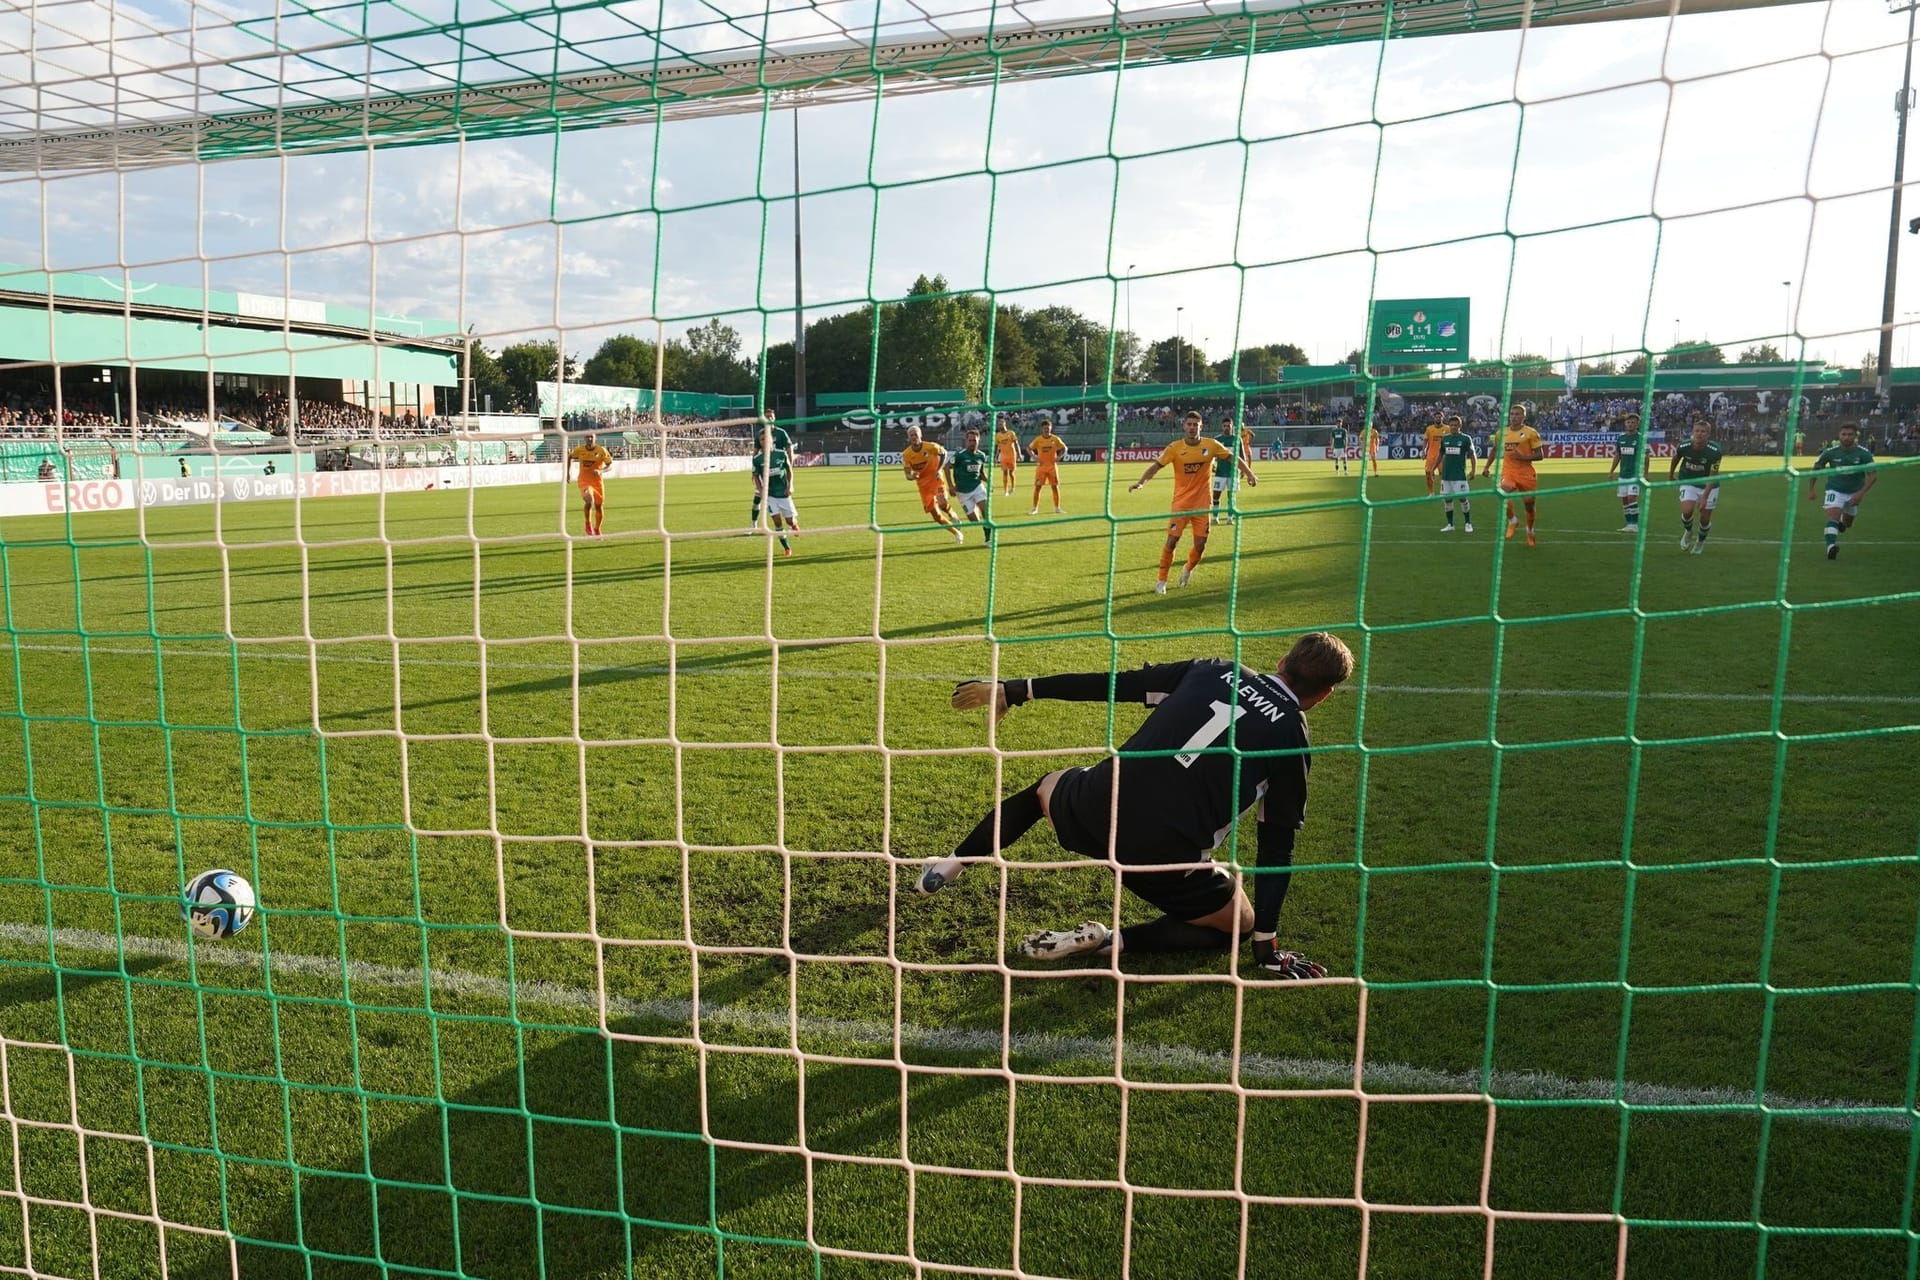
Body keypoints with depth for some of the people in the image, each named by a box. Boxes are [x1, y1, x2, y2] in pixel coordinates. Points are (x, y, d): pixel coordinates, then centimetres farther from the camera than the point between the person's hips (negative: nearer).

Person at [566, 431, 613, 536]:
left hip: (597, 481, 2)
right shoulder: (579, 449, -5)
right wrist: (568, 472, 11)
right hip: (584, 481, -2)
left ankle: (597, 530, 34)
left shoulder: (601, 451, -9)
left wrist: (600, 470, -25)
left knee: (599, 507, 9)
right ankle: (588, 524, -7)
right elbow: (570, 457, 15)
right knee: (589, 500, -30)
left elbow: (610, 465, -6)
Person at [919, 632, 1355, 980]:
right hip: (1165, 859, -3)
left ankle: (950, 866, 38)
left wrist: (1019, 690, 16)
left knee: (1047, 786, 38)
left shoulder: (1215, 671, 10)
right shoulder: (1291, 738, 3)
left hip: (1096, 808, 4)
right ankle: (1108, 942, 5)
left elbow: (1112, 684, 10)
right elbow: (1276, 849, 4)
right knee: (1238, 926, 23)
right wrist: (1266, 948, 11)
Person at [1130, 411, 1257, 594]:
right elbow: (1156, 465, -11)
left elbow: (1233, 458, 4)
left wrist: (1249, 474, -5)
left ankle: (1189, 569, 35)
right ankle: (1162, 581, 4)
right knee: (1172, 541, -8)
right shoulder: (1175, 448, -8)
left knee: (1200, 545, 3)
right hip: (1181, 502, -2)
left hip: (1202, 503, 2)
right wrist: (1141, 482, -26)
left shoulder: (1211, 445, -4)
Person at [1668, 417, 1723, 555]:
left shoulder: (1715, 451, -25)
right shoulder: (1684, 447, -19)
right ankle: (1688, 531, 14)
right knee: (1687, 511, -20)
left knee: (1705, 519, 2)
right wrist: (1670, 475, 17)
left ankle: (1701, 541, 34)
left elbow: (1712, 477, -22)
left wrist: (1704, 497, -29)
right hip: (1688, 483, 1)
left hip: (1708, 486, -1)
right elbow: (1675, 459, 6)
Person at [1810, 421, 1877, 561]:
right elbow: (1816, 469, 2)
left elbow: (1872, 476, -15)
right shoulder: (1830, 452, -13)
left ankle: (1842, 522, 54)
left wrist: (1861, 493, -26)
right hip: (1834, 490, -2)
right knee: (1833, 516, -27)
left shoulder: (1864, 453, -15)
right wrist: (1811, 489, -1)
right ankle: (1831, 547, -38)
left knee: (1847, 525, 18)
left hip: (1854, 493, 2)